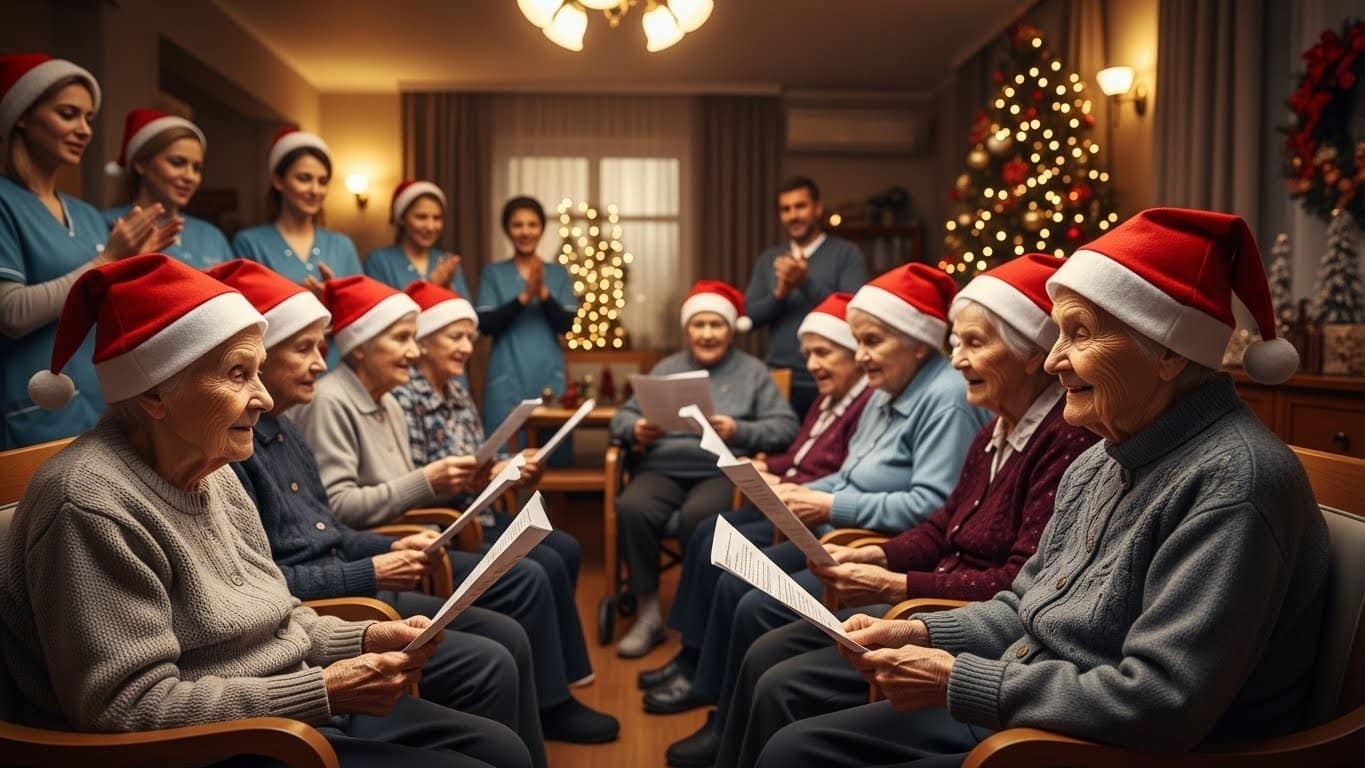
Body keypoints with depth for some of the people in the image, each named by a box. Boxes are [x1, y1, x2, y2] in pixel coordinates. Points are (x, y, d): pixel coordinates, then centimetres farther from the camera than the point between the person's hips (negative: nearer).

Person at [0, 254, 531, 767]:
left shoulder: (212, 472, 7)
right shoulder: (94, 505, -21)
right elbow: (130, 708, -23)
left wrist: (364, 639, -3)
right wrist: (324, 690, -23)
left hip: (300, 712, 8)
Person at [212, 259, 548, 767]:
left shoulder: (282, 427, 12)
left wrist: (391, 548, 4)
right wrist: (369, 573, -18)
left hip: (352, 593, 10)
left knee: (508, 638, 5)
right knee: (488, 667, -16)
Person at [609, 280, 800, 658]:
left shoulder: (752, 370, 13)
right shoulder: (666, 368, 22)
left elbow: (786, 426, 2)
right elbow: (621, 416, 16)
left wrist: (739, 431, -14)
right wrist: (637, 429, -7)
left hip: (721, 472, -3)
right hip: (662, 469, 3)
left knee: (697, 516, -35)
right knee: (631, 508, -30)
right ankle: (649, 614, -16)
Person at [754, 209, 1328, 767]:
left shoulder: (1232, 481, -22)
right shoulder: (1102, 460, 7)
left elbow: (1159, 707, -27)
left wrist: (957, 681, -21)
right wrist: (923, 634, -2)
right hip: (1018, 715, 8)